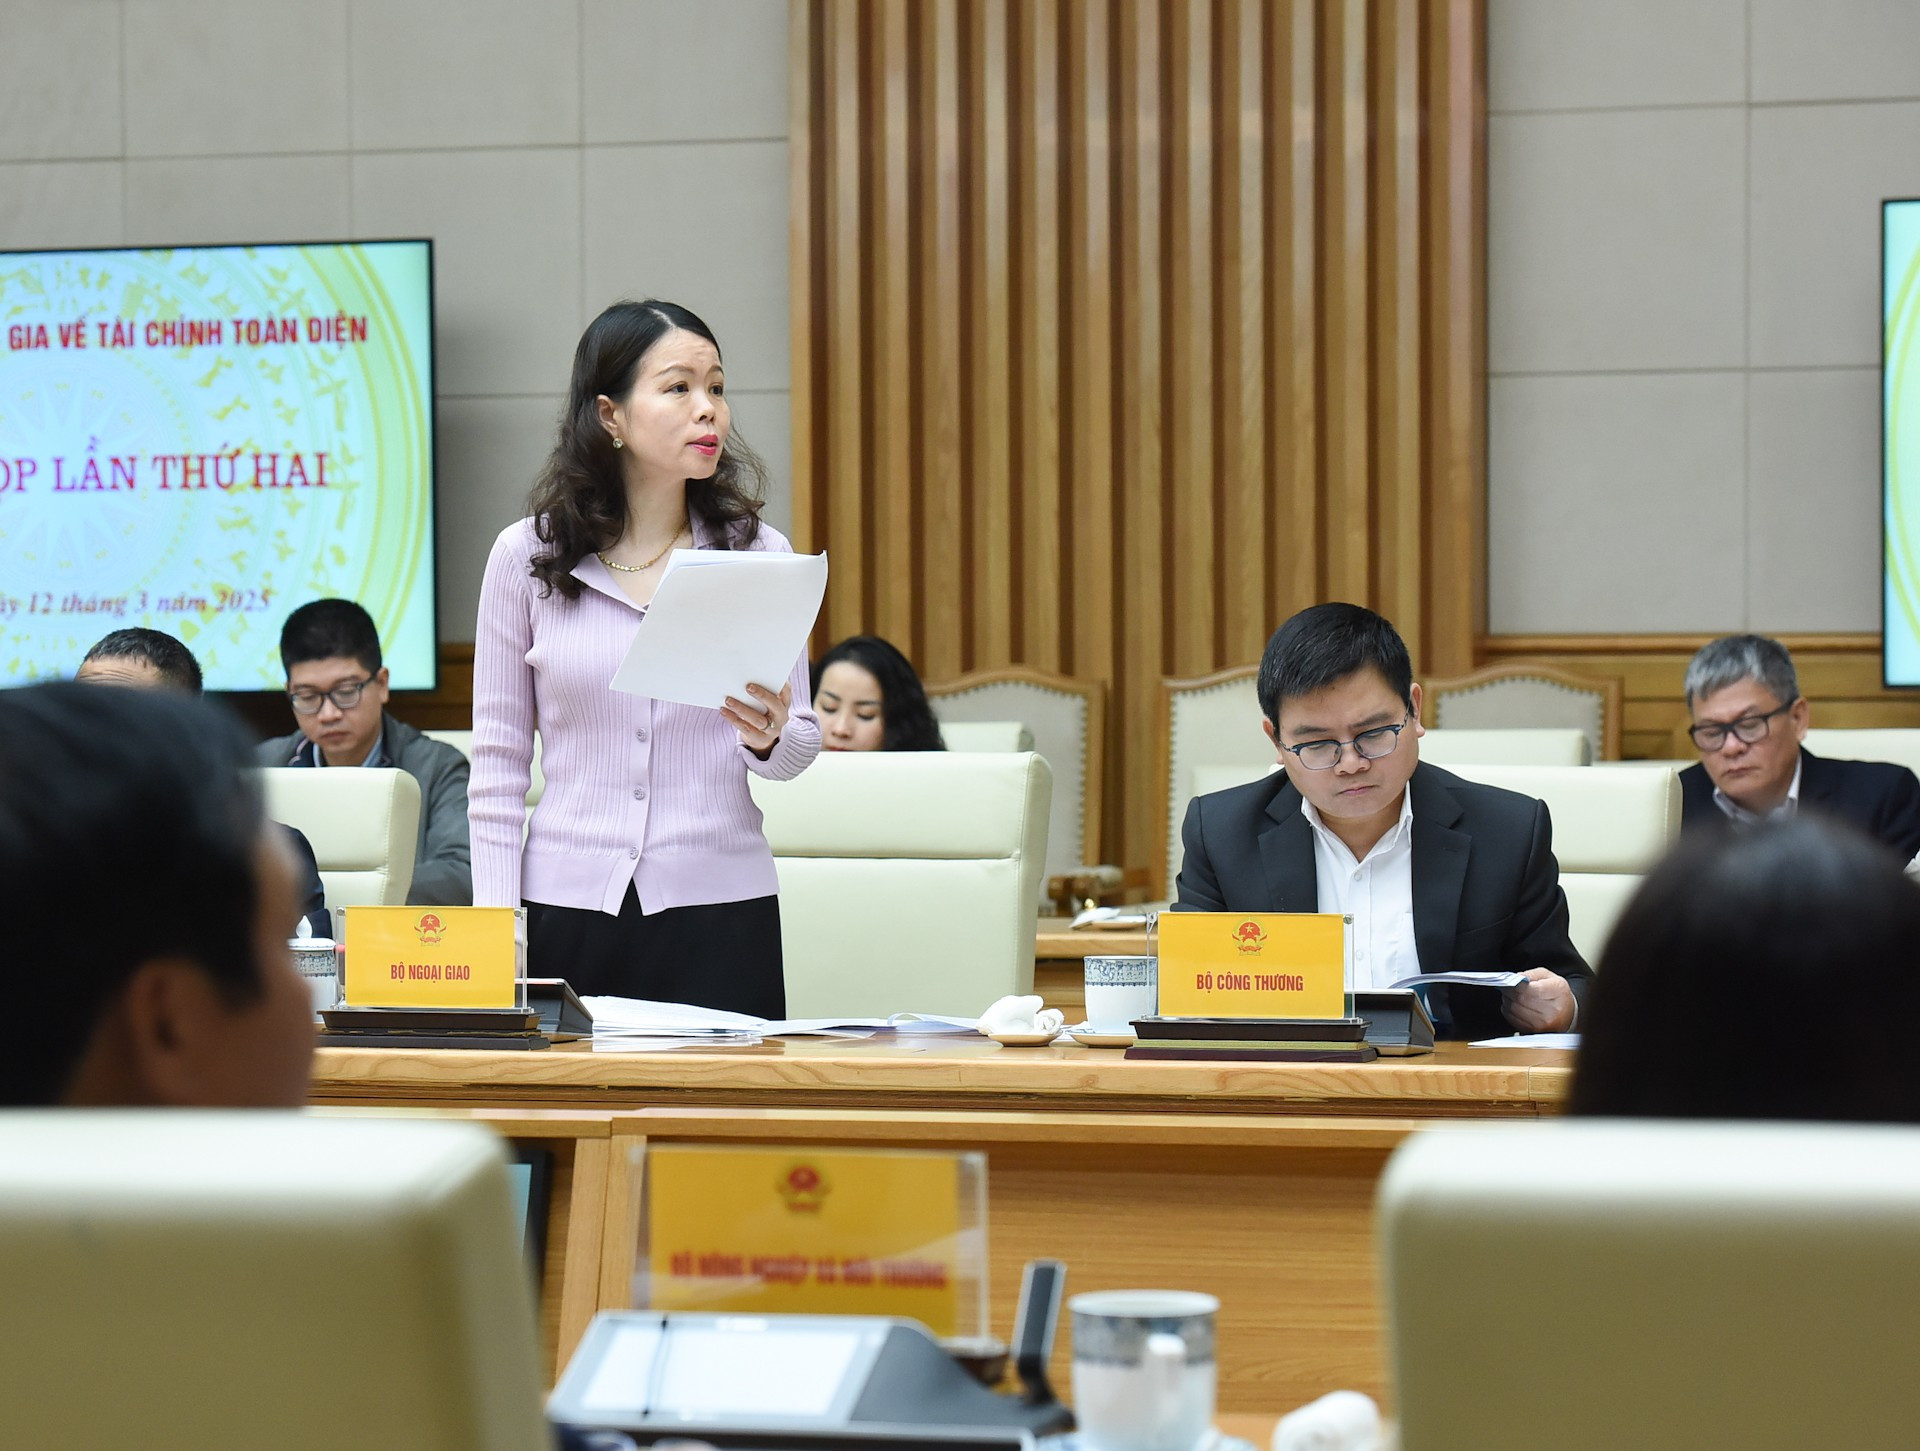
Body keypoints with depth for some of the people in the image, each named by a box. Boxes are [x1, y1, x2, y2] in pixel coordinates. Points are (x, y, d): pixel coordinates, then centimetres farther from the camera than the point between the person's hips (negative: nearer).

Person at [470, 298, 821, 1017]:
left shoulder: (757, 554, 4)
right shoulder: (527, 554, 1)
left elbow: (801, 747, 10)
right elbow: (498, 760, 4)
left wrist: (769, 736, -14)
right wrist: (496, 927, -2)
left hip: (720, 910, 1)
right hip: (569, 910, -1)